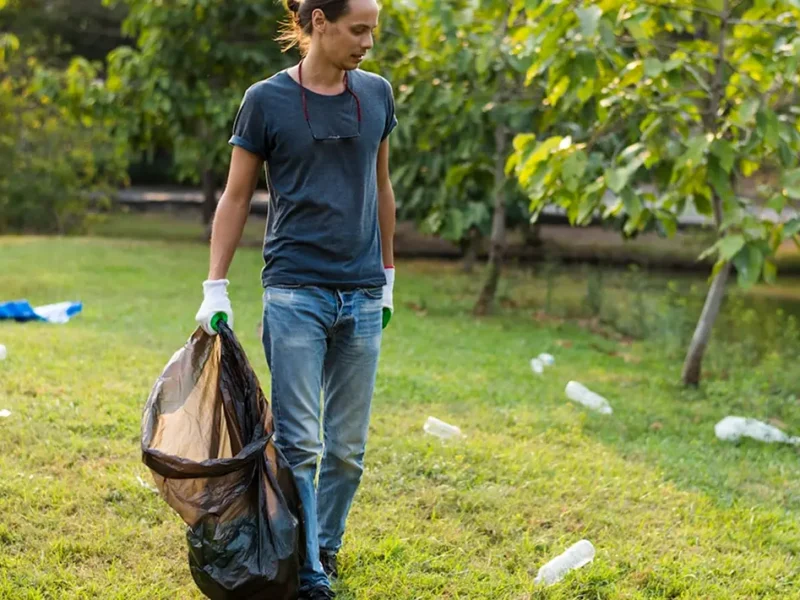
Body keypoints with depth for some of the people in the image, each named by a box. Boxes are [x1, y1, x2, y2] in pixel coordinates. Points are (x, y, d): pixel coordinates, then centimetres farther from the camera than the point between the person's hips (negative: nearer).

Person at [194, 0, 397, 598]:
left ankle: (326, 546, 26)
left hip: (362, 297, 4)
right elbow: (236, 197, 0)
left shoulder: (377, 94, 7)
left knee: (348, 446, 9)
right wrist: (215, 289, -4)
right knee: (299, 443, -6)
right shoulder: (267, 100, -4)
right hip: (295, 294, -4)